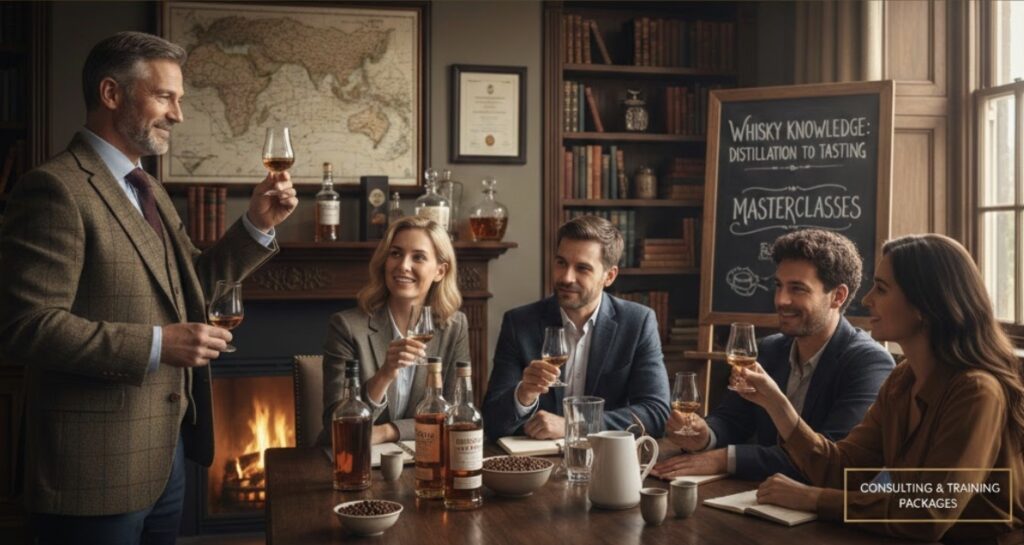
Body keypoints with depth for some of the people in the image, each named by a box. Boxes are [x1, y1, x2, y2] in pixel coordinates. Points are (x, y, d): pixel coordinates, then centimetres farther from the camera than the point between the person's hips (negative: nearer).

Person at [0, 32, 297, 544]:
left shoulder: (147, 190, 14)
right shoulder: (55, 188, -15)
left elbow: (191, 284, 19)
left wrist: (257, 225, 7)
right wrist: (156, 345, -24)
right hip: (98, 465, -9)